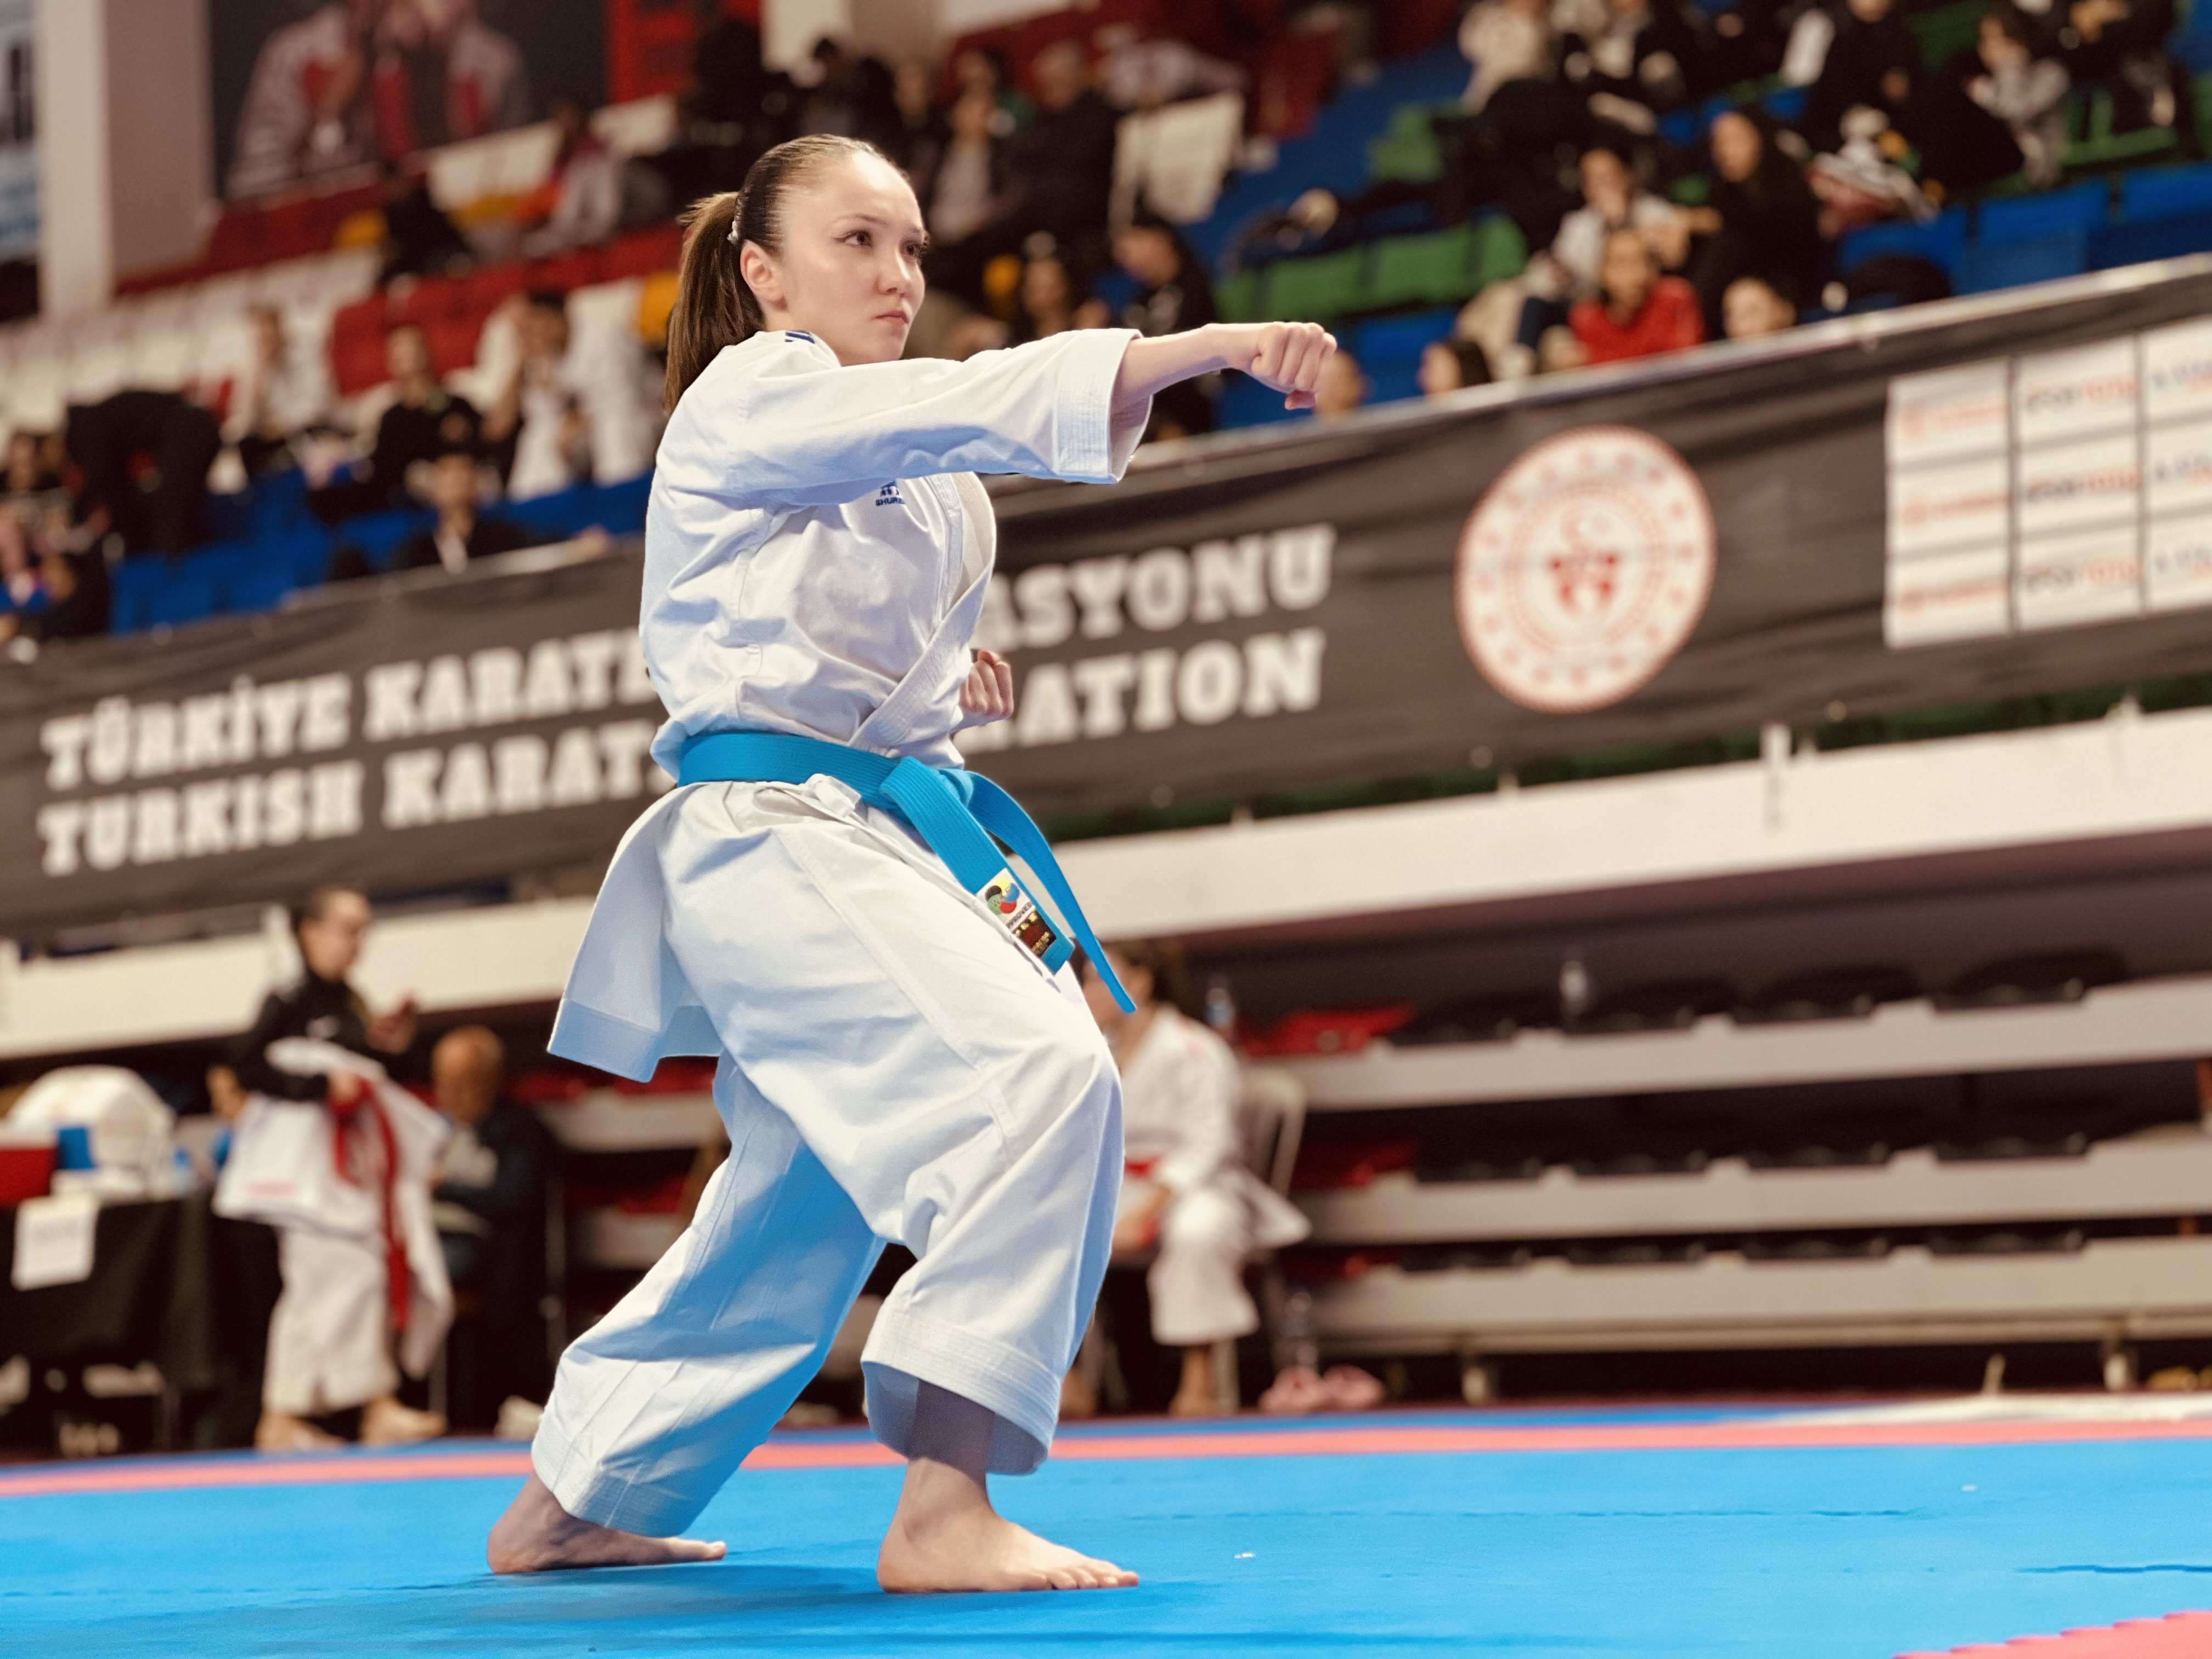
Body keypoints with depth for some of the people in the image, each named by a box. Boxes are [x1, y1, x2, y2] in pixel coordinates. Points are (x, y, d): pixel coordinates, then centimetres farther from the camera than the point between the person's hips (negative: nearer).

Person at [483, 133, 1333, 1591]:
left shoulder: (899, 475, 21)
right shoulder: (750, 403, -7)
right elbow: (972, 403, -22)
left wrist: (945, 685, 9)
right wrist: (1214, 343, -32)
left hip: (875, 842, 10)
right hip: (778, 844, -10)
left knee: (794, 1223, 14)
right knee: (1040, 1076, -27)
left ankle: (571, 1507, 30)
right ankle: (943, 1513, -29)